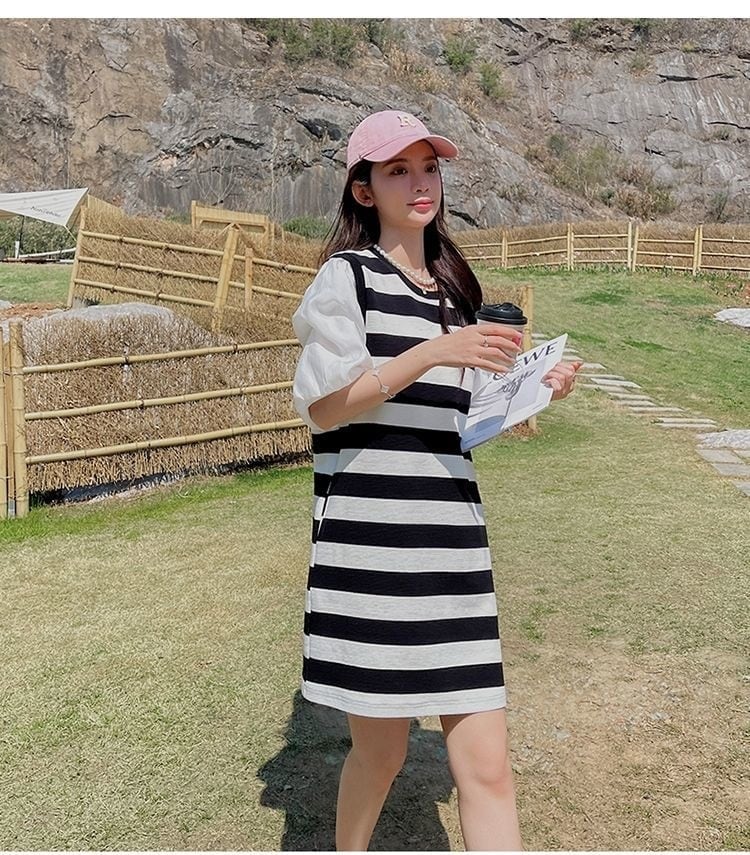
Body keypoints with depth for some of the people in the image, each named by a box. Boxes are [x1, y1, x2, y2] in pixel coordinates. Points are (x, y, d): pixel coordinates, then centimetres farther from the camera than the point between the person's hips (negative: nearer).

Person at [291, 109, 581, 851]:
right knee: (381, 751, 9)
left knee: (486, 763, 2)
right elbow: (321, 406, -9)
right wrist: (430, 354, -17)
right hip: (368, 544, -5)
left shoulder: (454, 289, 17)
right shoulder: (348, 274, -1)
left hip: (452, 543, 5)